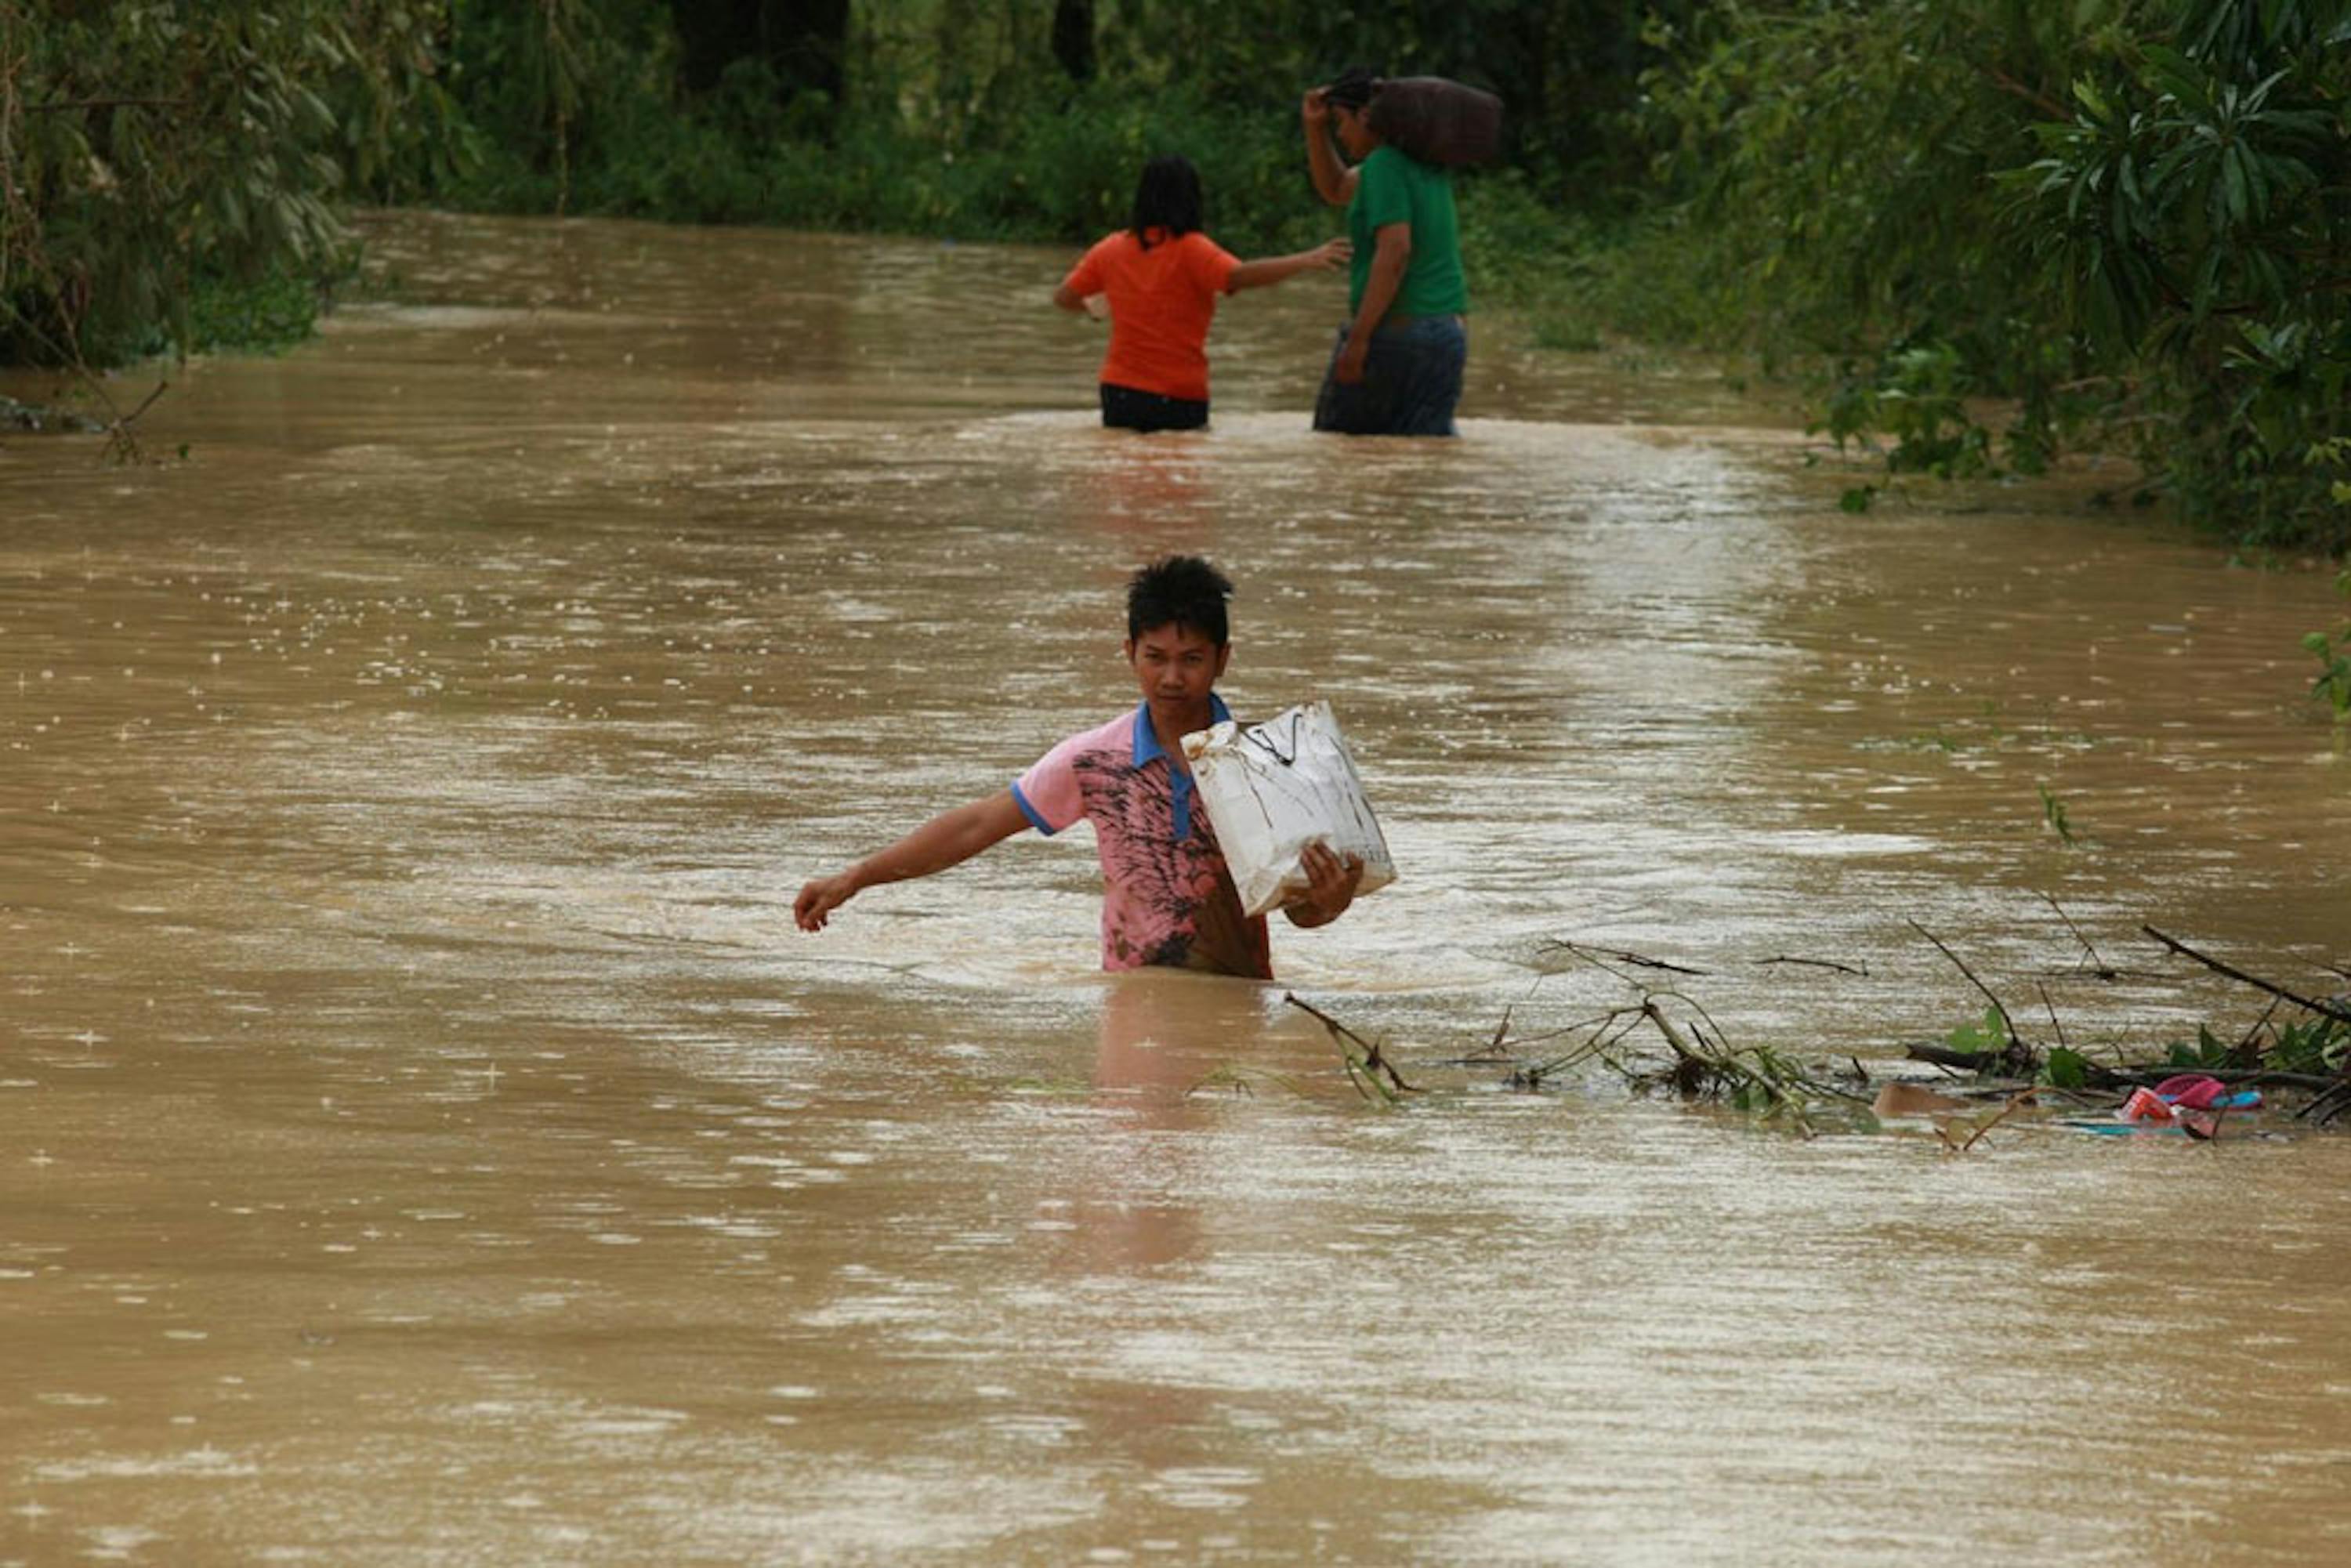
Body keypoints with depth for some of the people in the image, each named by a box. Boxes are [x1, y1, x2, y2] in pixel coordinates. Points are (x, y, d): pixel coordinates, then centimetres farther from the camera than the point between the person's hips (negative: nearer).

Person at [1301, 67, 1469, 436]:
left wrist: (1358, 338, -22)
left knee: (1338, 438, 8)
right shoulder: (1427, 165, 16)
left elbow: (1395, 252, -23)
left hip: (1392, 327, -8)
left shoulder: (1384, 165, -12)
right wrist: (1315, 128, 16)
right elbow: (1335, 189, 30)